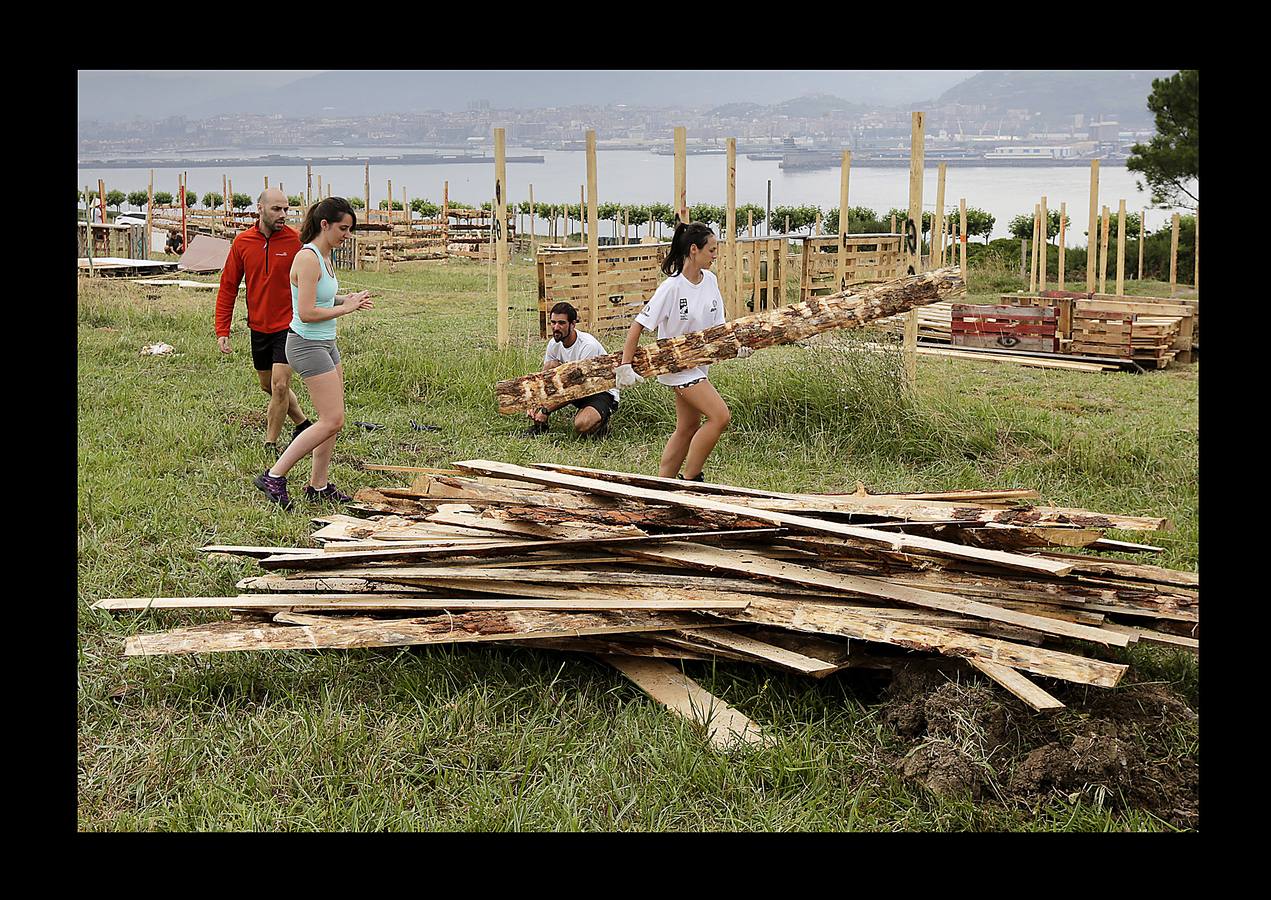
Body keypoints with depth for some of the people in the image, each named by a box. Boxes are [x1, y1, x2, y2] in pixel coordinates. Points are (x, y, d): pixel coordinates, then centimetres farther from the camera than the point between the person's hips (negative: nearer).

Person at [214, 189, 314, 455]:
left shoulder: (296, 241, -10)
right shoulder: (242, 242, -1)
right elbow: (228, 287, 4)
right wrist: (222, 330, -1)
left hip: (288, 326, -4)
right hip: (258, 328, 5)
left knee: (279, 386, -10)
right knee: (268, 386, 17)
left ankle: (271, 443, 5)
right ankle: (303, 423, 38)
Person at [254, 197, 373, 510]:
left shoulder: (325, 257, 11)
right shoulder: (308, 258, -19)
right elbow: (307, 313, -23)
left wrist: (345, 299, 7)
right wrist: (346, 308, -14)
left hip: (325, 343, 10)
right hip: (306, 344, -10)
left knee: (333, 419, 11)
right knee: (331, 421, -11)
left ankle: (318, 486, 19)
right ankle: (274, 476, -5)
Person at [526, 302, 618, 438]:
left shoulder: (588, 345, -27)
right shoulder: (554, 344, -5)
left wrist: (546, 410, -27)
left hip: (603, 392, -7)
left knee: (582, 425, -36)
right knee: (552, 366, -17)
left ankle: (600, 418, 2)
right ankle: (540, 425, -12)